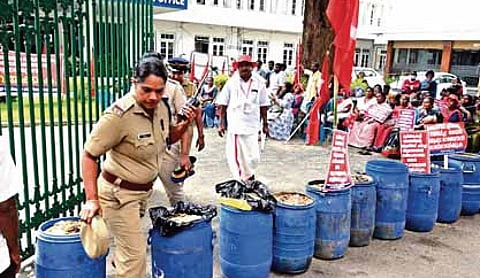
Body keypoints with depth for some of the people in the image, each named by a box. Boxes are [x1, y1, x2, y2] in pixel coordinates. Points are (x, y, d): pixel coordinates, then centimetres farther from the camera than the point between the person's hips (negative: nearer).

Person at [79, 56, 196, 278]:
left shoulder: (160, 107, -4)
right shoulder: (119, 114, -26)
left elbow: (167, 138, 14)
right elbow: (89, 155, -21)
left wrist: (185, 124, -6)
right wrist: (92, 199, -25)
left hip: (144, 189, 7)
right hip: (119, 193, -7)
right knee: (136, 254, -2)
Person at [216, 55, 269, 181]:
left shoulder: (259, 83, 4)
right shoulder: (231, 82, 0)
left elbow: (263, 105, 10)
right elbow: (222, 104, 3)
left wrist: (265, 124, 11)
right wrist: (221, 123, 0)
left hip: (252, 125, 1)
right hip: (235, 125, -1)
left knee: (253, 156, 4)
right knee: (235, 155, 0)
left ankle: (249, 176, 31)